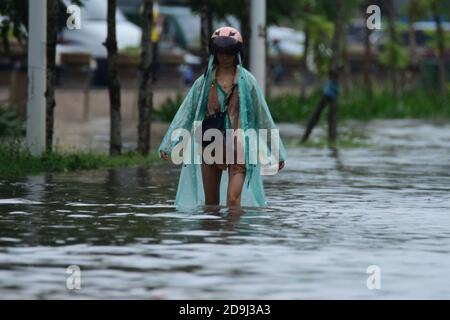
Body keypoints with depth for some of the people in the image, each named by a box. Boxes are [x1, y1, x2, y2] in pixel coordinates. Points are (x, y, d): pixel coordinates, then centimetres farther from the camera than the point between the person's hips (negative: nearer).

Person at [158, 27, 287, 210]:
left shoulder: (247, 81, 3)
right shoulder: (204, 82, 7)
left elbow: (263, 114, 6)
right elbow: (185, 112, 3)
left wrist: (276, 151, 8)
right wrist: (169, 144, -6)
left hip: (238, 146, -3)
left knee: (233, 199, -15)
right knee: (210, 202, 7)